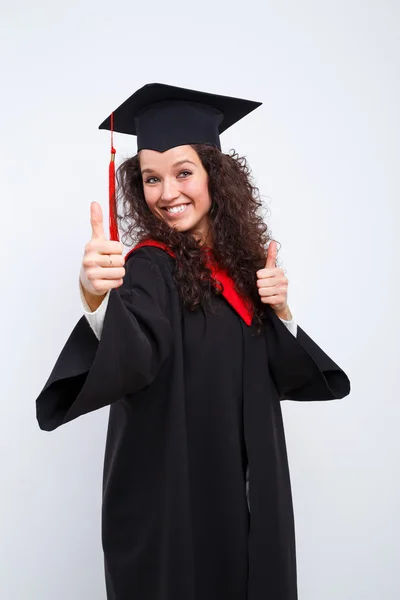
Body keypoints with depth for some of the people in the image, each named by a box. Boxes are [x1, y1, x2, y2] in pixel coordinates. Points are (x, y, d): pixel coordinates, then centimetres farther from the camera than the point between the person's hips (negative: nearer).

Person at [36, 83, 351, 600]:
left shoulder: (242, 260, 0)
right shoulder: (149, 266, -14)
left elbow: (285, 374, 4)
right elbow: (129, 358, -34)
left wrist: (280, 311, -13)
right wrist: (96, 300, -52)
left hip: (248, 489, 5)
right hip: (168, 495, -5)